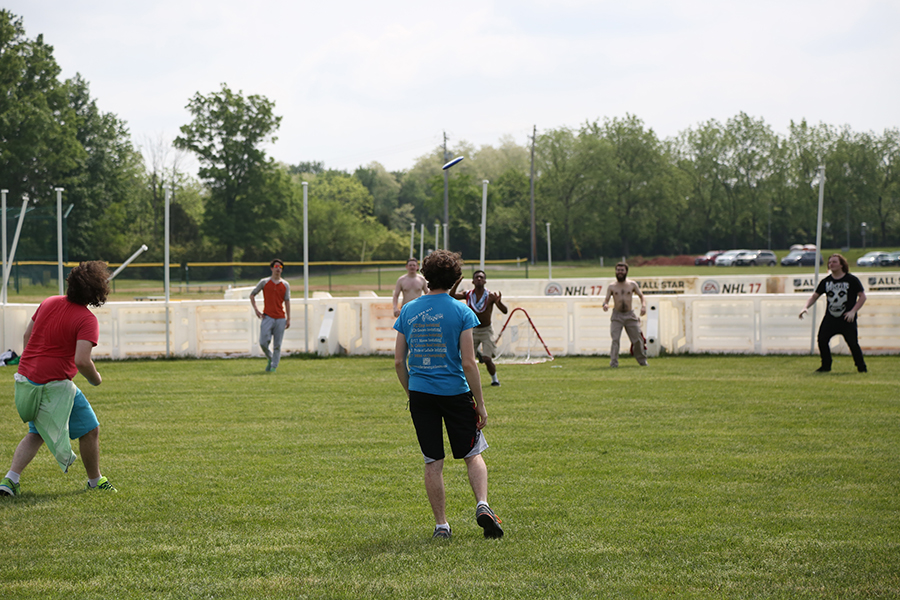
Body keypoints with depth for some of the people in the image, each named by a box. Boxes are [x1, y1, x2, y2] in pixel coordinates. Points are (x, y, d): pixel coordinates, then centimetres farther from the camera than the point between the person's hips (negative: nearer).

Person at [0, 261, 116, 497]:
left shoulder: (49, 303, 6)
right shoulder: (87, 320, -16)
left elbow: (27, 335, 16)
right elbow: (81, 361, -26)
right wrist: (95, 379, -6)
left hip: (25, 378, 7)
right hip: (55, 385, -7)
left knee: (36, 433, 22)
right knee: (90, 429, 12)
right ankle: (95, 481, 24)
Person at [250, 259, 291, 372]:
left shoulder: (285, 285, 11)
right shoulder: (264, 282, 7)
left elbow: (287, 302, 11)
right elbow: (252, 295, 12)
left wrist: (288, 319, 5)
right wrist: (256, 310, 0)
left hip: (280, 318, 1)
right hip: (267, 317, -1)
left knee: (277, 345, -1)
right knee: (263, 343, -9)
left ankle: (274, 366, 8)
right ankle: (270, 358, 17)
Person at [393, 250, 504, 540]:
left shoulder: (408, 311, 3)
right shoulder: (460, 312, -7)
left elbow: (399, 361, 4)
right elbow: (468, 363, -10)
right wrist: (480, 404, -4)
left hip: (421, 394, 2)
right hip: (456, 393, -2)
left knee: (433, 462, 8)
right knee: (473, 454, 11)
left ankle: (441, 524, 8)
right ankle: (482, 504, -9)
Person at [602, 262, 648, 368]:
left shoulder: (632, 285, 5)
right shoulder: (612, 287, 4)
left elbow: (641, 296, 10)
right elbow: (606, 299, 0)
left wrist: (643, 305, -10)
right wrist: (605, 304, -25)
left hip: (630, 315, 1)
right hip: (617, 316, -1)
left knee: (637, 339, 4)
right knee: (615, 339, -17)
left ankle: (642, 360, 24)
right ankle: (613, 362, -16)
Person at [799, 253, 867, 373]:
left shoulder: (852, 280, -4)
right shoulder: (826, 281, 8)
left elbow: (862, 296, -2)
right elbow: (815, 296, 14)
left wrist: (853, 311, -13)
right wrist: (806, 307, -4)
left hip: (847, 318, -4)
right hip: (830, 318, 4)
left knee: (853, 343, -10)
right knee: (822, 339, -8)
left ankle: (861, 367, 8)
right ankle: (826, 366, 9)